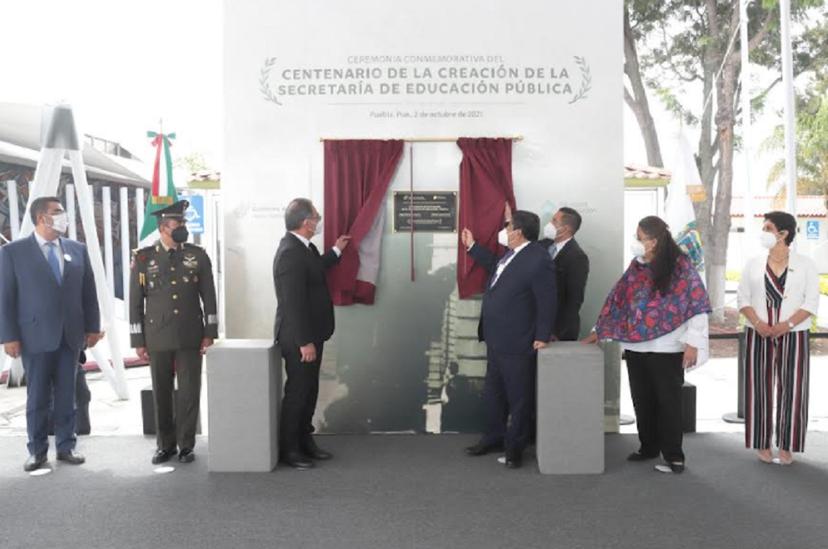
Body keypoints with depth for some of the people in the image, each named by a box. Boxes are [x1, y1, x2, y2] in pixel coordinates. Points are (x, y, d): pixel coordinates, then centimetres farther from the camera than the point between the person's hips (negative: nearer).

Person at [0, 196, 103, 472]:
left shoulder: (77, 249, 6)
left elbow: (88, 292, 9)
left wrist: (92, 327, 5)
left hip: (70, 336, 3)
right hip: (35, 336, -3)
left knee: (67, 395, 9)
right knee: (37, 397, 7)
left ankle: (66, 446, 20)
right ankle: (37, 451, 20)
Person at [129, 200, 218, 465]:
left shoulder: (198, 255, 1)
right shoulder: (143, 258, -1)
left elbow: (208, 296, 4)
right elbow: (135, 301, 2)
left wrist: (209, 332, 0)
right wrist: (138, 340, 0)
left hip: (190, 336, 0)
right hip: (158, 338, 0)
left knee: (189, 392, 3)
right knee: (161, 393, 9)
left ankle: (186, 445, 17)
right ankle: (165, 444, 23)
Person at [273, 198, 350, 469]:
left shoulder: (301, 247, 7)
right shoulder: (290, 253, -24)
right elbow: (294, 303, -26)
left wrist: (336, 250, 28)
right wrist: (305, 342, -24)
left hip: (309, 333, 10)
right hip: (299, 338, -10)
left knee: (309, 390, 17)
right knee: (297, 392, 2)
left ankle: (305, 440, 30)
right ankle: (288, 449, 15)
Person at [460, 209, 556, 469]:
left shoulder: (538, 260, -20)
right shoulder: (510, 253, 7)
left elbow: (547, 302, -18)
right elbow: (496, 266, 28)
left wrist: (542, 337, -15)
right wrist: (472, 246, 27)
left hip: (517, 343, -9)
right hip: (496, 339, 10)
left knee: (519, 397, 7)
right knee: (493, 392, 20)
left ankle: (515, 446, 20)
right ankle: (494, 437, 36)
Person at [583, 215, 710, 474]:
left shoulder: (681, 265, -9)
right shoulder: (636, 266, 7)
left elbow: (697, 304, -11)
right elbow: (618, 298, 13)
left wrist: (692, 342, -16)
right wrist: (598, 331, 14)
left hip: (666, 349, -5)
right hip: (636, 346, 6)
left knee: (668, 402, 4)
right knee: (642, 401, 13)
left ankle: (674, 456, 15)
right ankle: (648, 447, 29)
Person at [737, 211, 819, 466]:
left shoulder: (804, 264, 1)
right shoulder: (753, 264, 6)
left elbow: (811, 302, -3)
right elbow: (743, 298, 3)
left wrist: (788, 324, -16)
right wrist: (758, 323, -13)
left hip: (793, 336, -1)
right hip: (758, 335, 1)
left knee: (791, 389, 1)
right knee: (760, 389, 2)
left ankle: (786, 447, 10)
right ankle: (763, 444, 11)